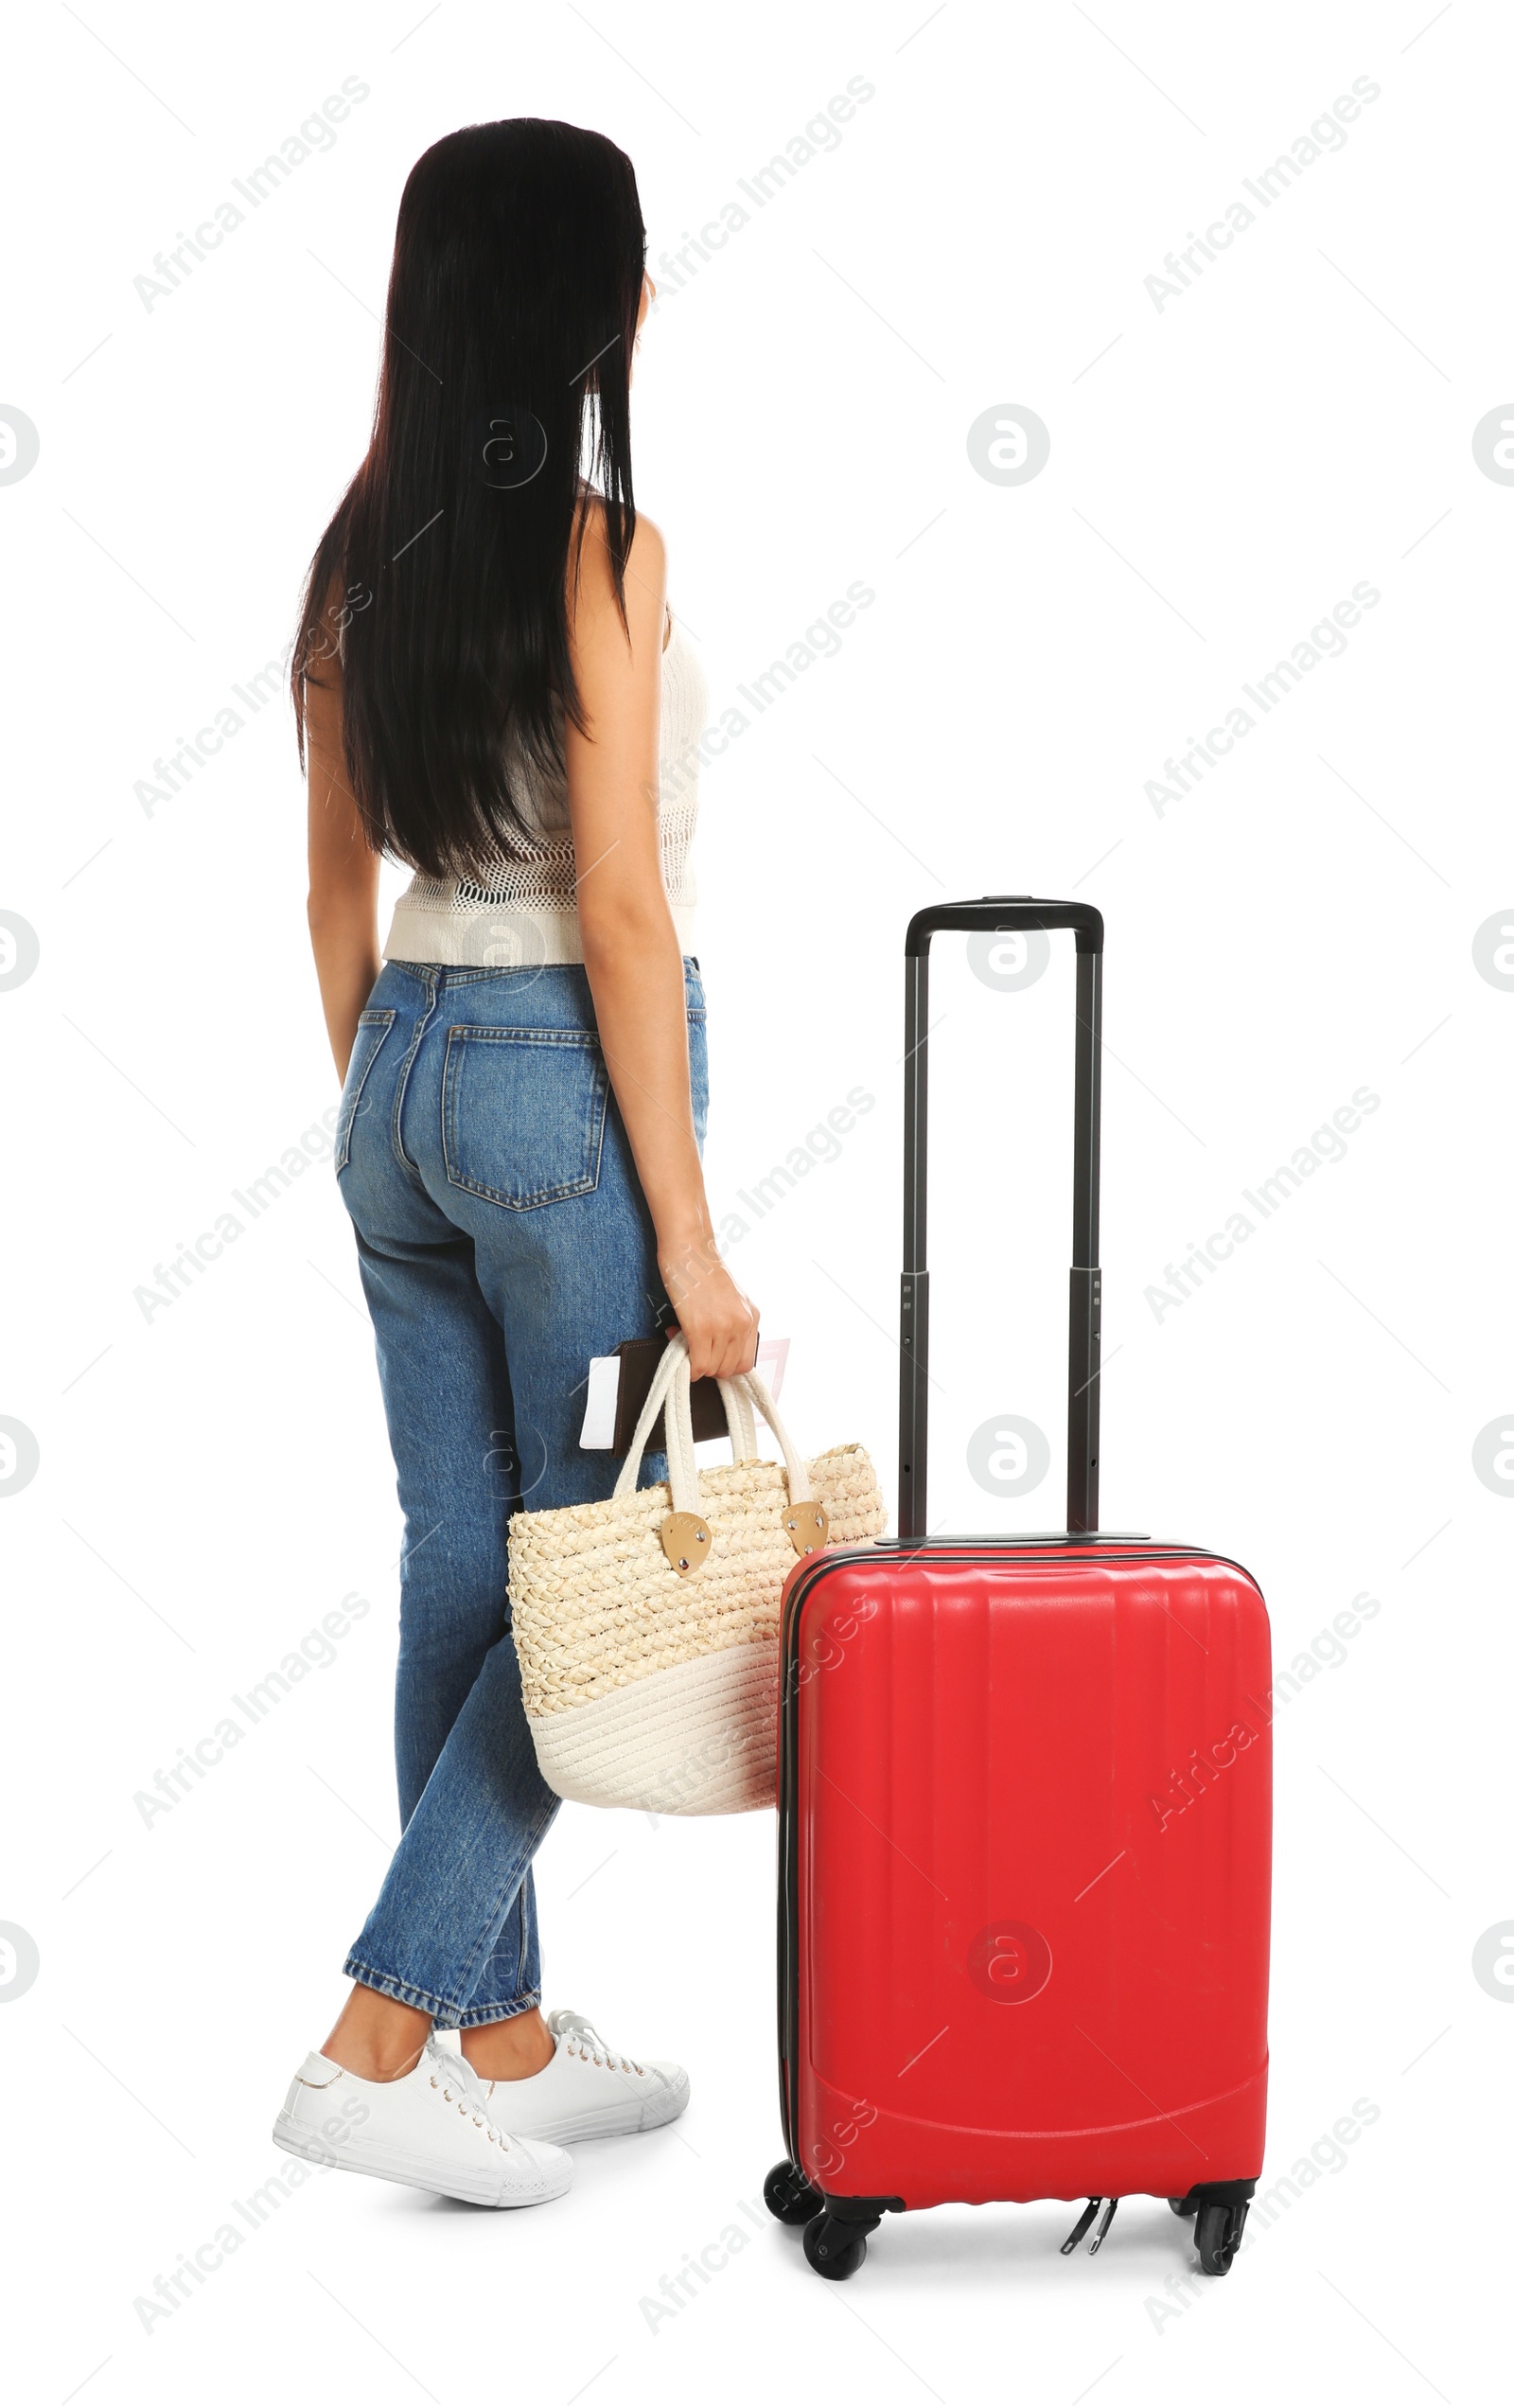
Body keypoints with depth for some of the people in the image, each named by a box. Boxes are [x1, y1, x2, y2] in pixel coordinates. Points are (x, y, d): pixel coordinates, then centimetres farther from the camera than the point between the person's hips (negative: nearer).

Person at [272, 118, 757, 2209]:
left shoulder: (363, 551, 8)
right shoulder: (593, 547, -15)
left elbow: (337, 885, 12)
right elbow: (618, 912, -18)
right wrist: (687, 1235, -15)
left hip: (406, 1073, 8)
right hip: (567, 1082, -8)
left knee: (465, 1572, 13)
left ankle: (510, 2046, 25)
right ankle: (376, 2051, 3)